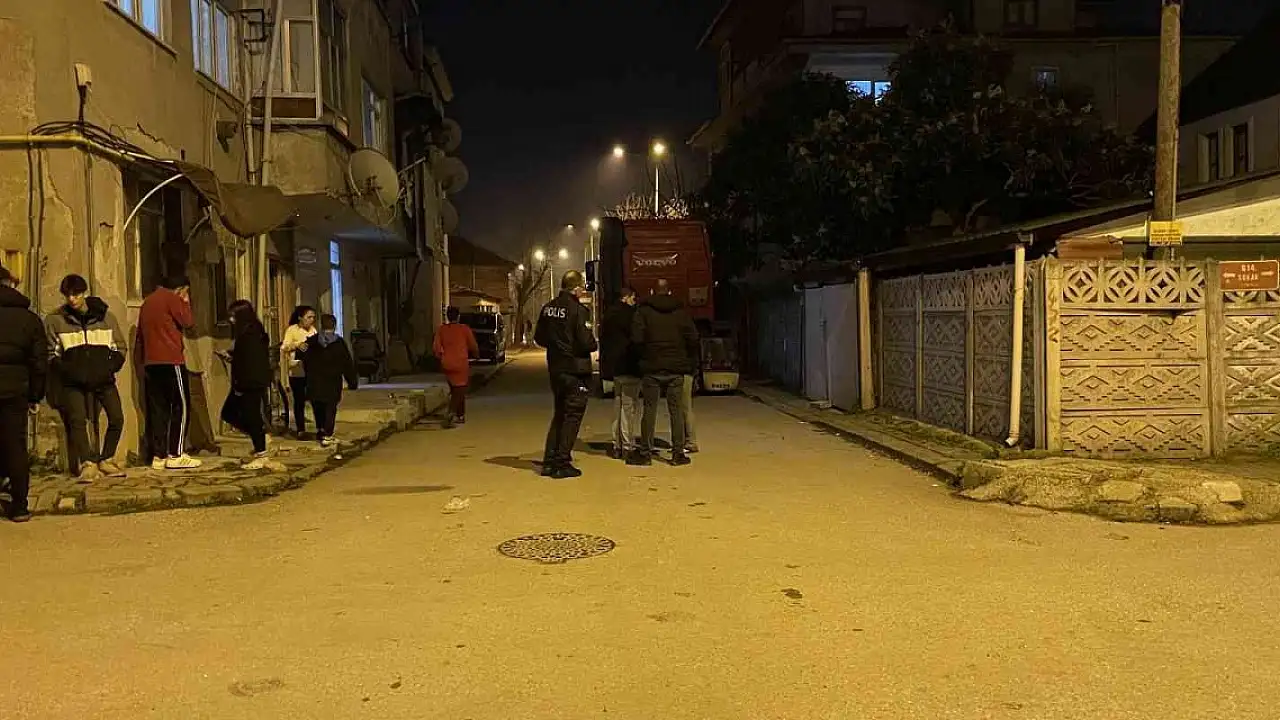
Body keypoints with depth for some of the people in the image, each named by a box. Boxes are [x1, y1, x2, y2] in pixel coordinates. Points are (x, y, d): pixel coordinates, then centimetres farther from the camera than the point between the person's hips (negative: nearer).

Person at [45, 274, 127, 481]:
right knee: (77, 419, -14)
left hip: (104, 379, 1)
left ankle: (106, 460, 10)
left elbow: (120, 348, 12)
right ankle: (87, 464, -11)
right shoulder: (55, 320, 2)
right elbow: (51, 355, 6)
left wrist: (109, 368, -5)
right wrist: (69, 371, -11)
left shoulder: (104, 315, 5)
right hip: (73, 381, -1)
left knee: (117, 418, -7)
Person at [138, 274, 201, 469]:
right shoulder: (172, 299, -4)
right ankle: (176, 455, -8)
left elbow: (140, 333, 22)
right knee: (181, 407, -3)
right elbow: (188, 323, -8)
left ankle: (158, 456, 5)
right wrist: (186, 304, 8)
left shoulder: (147, 301, 20)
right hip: (171, 361, -8)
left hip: (150, 363, 8)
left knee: (157, 409, 7)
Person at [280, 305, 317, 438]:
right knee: (299, 401, 4)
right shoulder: (292, 330, -5)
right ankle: (301, 430, 11)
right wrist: (297, 344, -32)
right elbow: (285, 346, -15)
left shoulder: (313, 329, 10)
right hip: (297, 371, -4)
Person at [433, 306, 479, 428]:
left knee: (455, 390, 18)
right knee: (459, 391, -5)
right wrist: (476, 355, 23)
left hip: (447, 364, 4)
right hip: (461, 364, -4)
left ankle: (460, 416, 26)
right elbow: (473, 346, 3)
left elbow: (436, 348, 0)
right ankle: (451, 413, -28)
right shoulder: (464, 329, -5)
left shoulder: (441, 330, 3)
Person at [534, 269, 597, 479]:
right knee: (572, 416, 2)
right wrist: (595, 344, 1)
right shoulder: (578, 310, -16)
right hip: (576, 370, -7)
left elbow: (539, 338, 12)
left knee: (559, 414, 18)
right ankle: (562, 464, 3)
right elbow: (586, 343, -20)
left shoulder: (548, 308, 5)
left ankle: (549, 462, 17)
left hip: (555, 369, 7)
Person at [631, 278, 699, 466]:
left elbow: (636, 338, -11)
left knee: (649, 411, 4)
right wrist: (688, 361, 12)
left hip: (652, 368, -1)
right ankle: (678, 453, 6)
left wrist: (644, 357, 6)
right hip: (676, 369, 1)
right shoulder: (680, 311, 4)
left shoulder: (644, 311, -2)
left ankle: (645, 453, 6)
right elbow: (693, 338, 0)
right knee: (676, 411, 5)